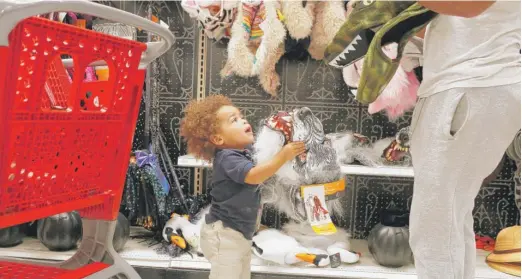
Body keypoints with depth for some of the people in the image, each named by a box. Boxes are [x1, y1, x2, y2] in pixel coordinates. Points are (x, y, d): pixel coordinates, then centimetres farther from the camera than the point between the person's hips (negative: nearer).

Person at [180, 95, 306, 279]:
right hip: (224, 235, -10)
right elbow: (253, 176, -37)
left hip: (240, 233, 10)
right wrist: (283, 156, -39)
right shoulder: (227, 158, -23)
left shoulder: (244, 153, 6)